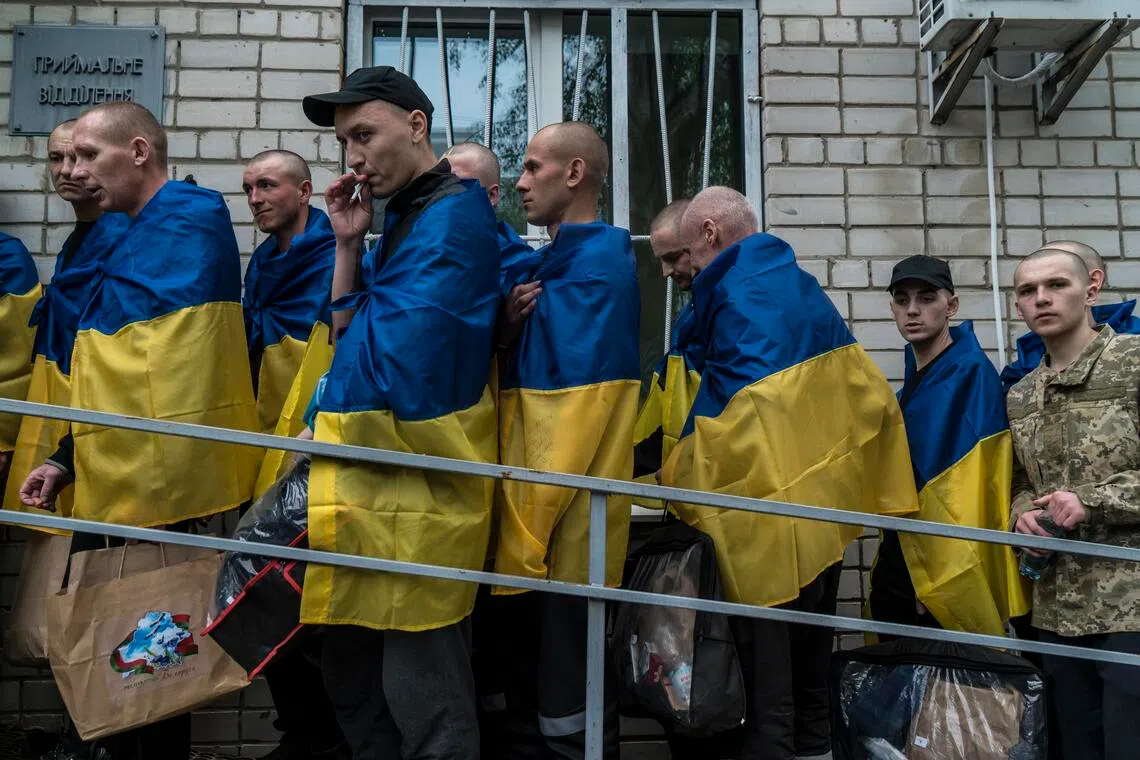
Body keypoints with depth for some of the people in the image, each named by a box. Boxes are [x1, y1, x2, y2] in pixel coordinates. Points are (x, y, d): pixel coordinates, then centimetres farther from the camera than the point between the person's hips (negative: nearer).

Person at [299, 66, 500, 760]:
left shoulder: (454, 214, -12)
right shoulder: (402, 216, 17)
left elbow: (400, 352, -18)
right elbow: (347, 333, 18)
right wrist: (348, 244, 6)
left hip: (418, 488, -10)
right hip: (370, 482, 10)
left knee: (420, 697, -3)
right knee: (351, 673, 18)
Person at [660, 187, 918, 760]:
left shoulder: (735, 292, -13)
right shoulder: (803, 285, 13)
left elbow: (727, 399, -18)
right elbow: (864, 391, 16)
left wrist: (682, 476, -6)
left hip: (767, 505, -9)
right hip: (826, 494, 9)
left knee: (767, 650, -1)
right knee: (810, 639, 17)